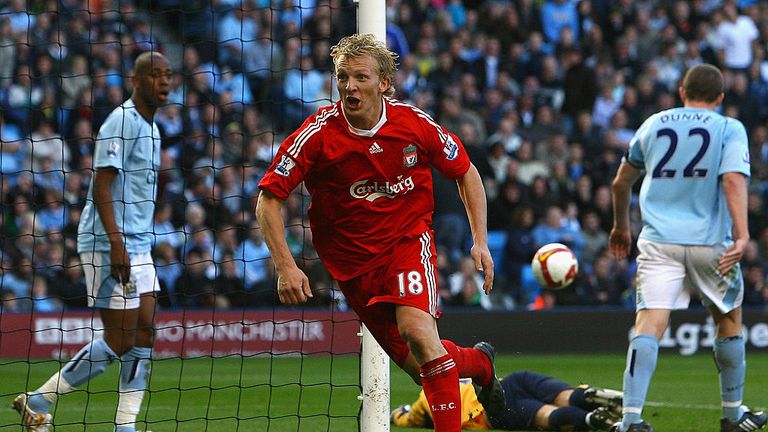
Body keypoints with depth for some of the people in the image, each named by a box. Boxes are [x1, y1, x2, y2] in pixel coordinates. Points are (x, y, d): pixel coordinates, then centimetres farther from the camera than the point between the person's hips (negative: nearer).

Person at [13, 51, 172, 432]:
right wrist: (116, 243, -26)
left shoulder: (150, 128, 16)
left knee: (143, 334, 3)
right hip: (109, 245, -9)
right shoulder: (123, 122, -13)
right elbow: (101, 185, -20)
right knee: (119, 340, -8)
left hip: (136, 247, 9)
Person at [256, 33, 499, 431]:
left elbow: (465, 172, 5)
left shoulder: (414, 124, -12)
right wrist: (285, 266, -22)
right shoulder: (317, 134, -16)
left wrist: (480, 241, -2)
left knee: (417, 331, -28)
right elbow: (268, 199, -12)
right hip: (351, 258, 1)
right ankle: (477, 361, 34)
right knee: (418, 364, 1)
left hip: (409, 238, -1)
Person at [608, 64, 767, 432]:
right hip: (710, 242, -1)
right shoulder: (729, 128, 4)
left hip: (658, 241, 1)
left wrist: (620, 228, 38)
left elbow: (621, 183, 23)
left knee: (649, 326, -10)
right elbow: (734, 180, -13)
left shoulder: (654, 124, 14)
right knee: (729, 322, 19)